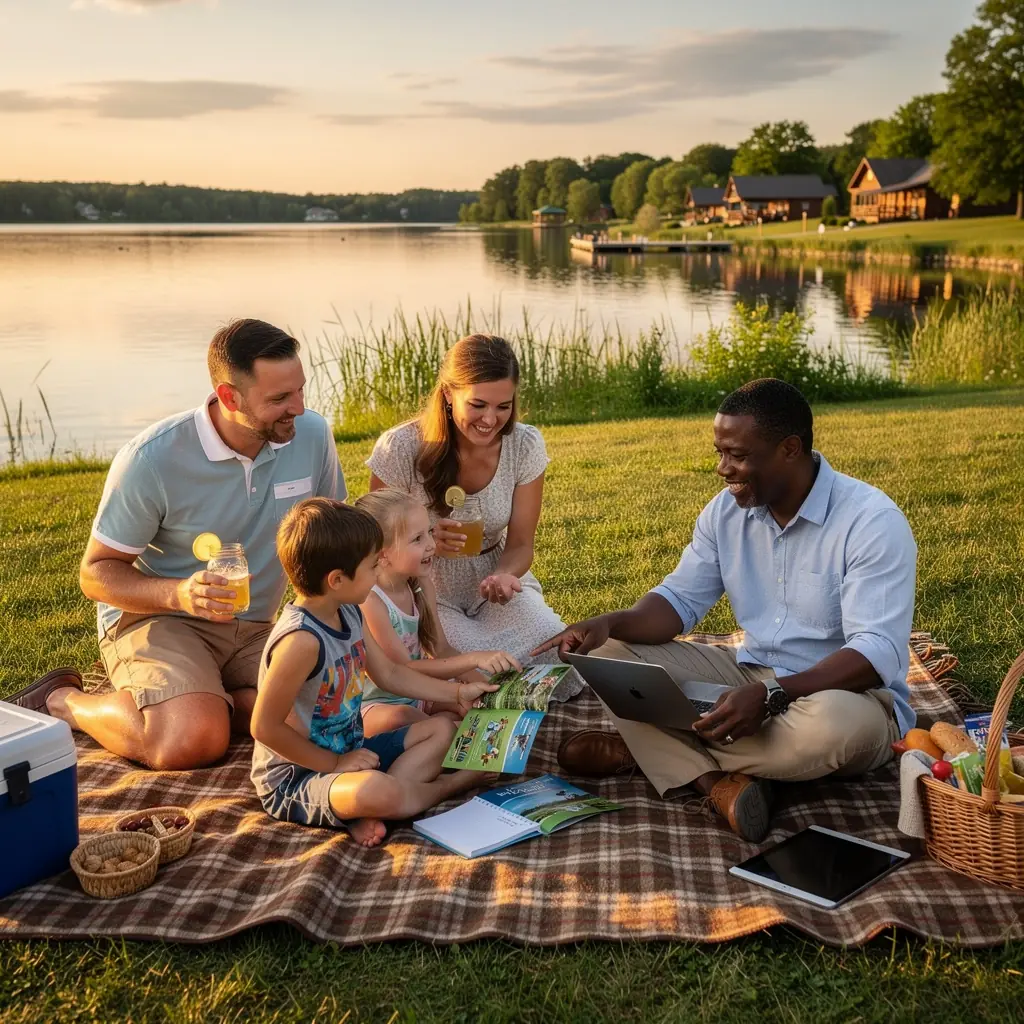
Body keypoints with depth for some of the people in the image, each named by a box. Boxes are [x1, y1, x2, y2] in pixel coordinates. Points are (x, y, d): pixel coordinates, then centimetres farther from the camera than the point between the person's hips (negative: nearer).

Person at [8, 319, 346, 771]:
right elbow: (96, 573, -11)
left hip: (254, 628, 4)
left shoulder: (312, 435, -9)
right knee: (192, 742, -30)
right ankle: (62, 701, 0)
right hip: (155, 617, -4)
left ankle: (206, 704, 3)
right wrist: (179, 594, -30)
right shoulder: (153, 458, -20)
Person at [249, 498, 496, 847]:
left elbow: (389, 673, 15)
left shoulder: (347, 613, 1)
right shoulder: (301, 641, -29)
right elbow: (265, 728, -26)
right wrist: (334, 763, -17)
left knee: (442, 728, 12)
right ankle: (448, 785, -3)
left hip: (349, 752, 10)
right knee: (375, 791, -38)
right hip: (296, 777, -10)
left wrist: (457, 694, 13)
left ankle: (368, 811, -10)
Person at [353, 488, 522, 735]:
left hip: (416, 694, 7)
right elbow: (404, 669, -27)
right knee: (398, 719, -38)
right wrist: (473, 659, -34)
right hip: (374, 704, -7)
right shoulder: (368, 600, -26)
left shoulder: (422, 586, -3)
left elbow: (441, 649, 2)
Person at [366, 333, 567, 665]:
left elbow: (520, 544, -4)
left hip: (493, 580, 3)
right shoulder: (400, 448, -19)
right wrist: (426, 540, -31)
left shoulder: (525, 446, -10)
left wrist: (504, 575, -28)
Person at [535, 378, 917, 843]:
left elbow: (876, 653, -27)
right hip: (751, 676, 6)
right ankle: (718, 782, -25)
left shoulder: (872, 522, -20)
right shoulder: (726, 511, 0)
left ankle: (645, 747, -19)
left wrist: (771, 696, -42)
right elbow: (680, 600, 3)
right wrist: (612, 623, -19)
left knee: (836, 723, -42)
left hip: (844, 689, -5)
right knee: (612, 655, -7)